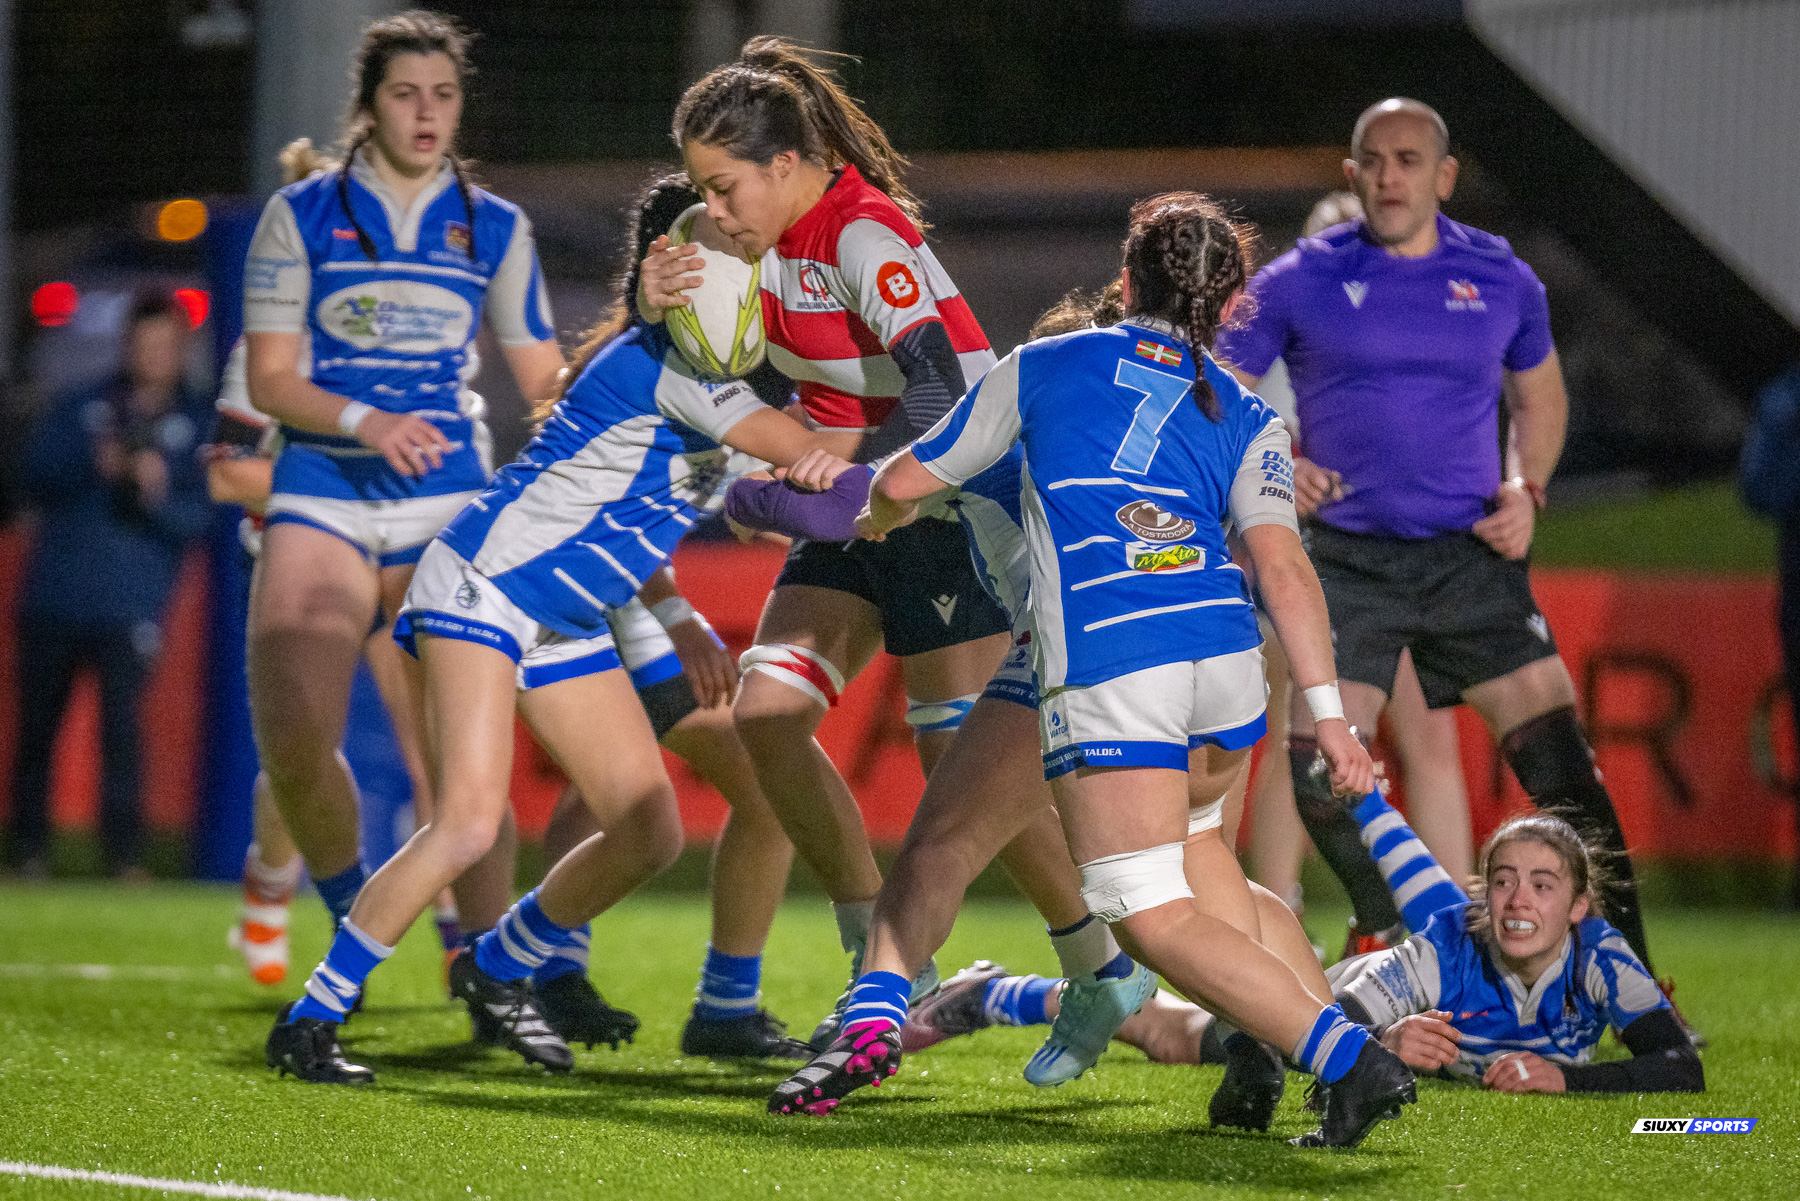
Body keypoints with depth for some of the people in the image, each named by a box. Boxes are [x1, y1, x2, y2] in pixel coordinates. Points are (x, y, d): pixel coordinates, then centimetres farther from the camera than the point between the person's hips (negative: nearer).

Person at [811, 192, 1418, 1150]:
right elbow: (1281, 563, 2)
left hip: (1104, 669, -4)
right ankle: (1259, 1046, 19)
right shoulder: (1244, 419, 16)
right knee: (1187, 833, 33)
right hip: (1225, 659, 4)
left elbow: (908, 481, 20)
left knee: (1152, 917, -6)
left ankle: (1349, 1059, -21)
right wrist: (1326, 710, -2)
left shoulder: (1041, 368, 15)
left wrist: (878, 518, 43)